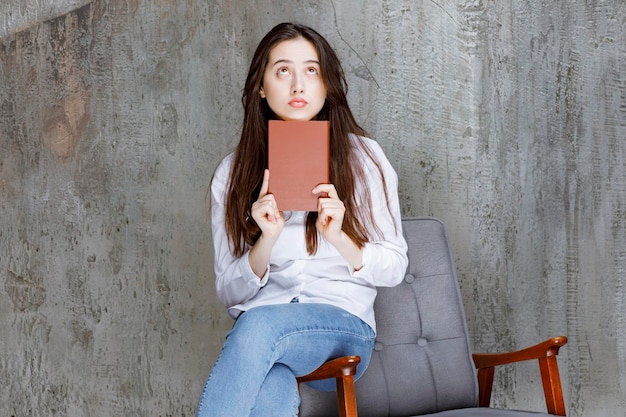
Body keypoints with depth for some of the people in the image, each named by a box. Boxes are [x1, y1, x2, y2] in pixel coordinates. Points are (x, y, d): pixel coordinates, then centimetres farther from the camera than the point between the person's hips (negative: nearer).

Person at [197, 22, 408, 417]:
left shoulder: (362, 157, 5)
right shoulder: (232, 173, 10)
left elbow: (393, 268, 5)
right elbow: (230, 292, 7)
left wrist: (338, 237, -15)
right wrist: (267, 241, -13)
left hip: (344, 325, 0)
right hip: (256, 331, 1)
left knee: (260, 324, -36)